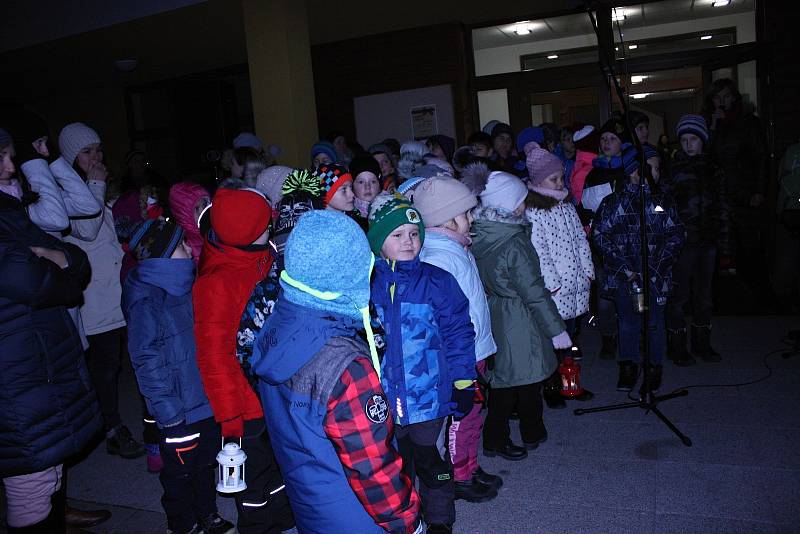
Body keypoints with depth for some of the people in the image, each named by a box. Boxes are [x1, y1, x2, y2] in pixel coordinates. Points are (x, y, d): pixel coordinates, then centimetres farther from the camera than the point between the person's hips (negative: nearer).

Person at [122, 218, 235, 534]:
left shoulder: (183, 286, 4)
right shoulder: (146, 302, -21)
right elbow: (147, 364, -20)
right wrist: (172, 417, -19)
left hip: (207, 403, 7)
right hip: (180, 413, -7)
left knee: (207, 461, 23)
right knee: (180, 471, 14)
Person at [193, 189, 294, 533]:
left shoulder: (263, 259, -2)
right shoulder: (217, 282, -25)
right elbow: (214, 355, -23)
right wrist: (229, 416, -20)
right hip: (248, 405, -7)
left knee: (280, 464, 25)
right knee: (255, 479, 15)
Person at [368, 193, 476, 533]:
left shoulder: (437, 282, -10)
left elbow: (458, 333, -6)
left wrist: (462, 384, -5)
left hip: (429, 396, -2)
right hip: (383, 399, 2)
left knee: (431, 462, 15)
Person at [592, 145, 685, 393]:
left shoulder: (663, 201, 7)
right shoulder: (612, 202, 1)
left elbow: (676, 235, 6)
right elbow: (600, 236, -3)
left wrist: (659, 266, -8)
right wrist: (626, 269, -9)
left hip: (656, 276, 1)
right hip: (623, 276, -1)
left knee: (654, 322, 6)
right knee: (628, 322, 8)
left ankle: (654, 368, 22)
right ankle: (629, 367, 22)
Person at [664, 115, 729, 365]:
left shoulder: (714, 169, 11)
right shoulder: (672, 168, -2)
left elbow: (721, 207, 14)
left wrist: (724, 243, 10)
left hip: (707, 241, 5)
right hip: (681, 241, -4)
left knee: (704, 295, 12)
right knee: (678, 295, 0)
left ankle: (701, 344, 25)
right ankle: (677, 347, 10)